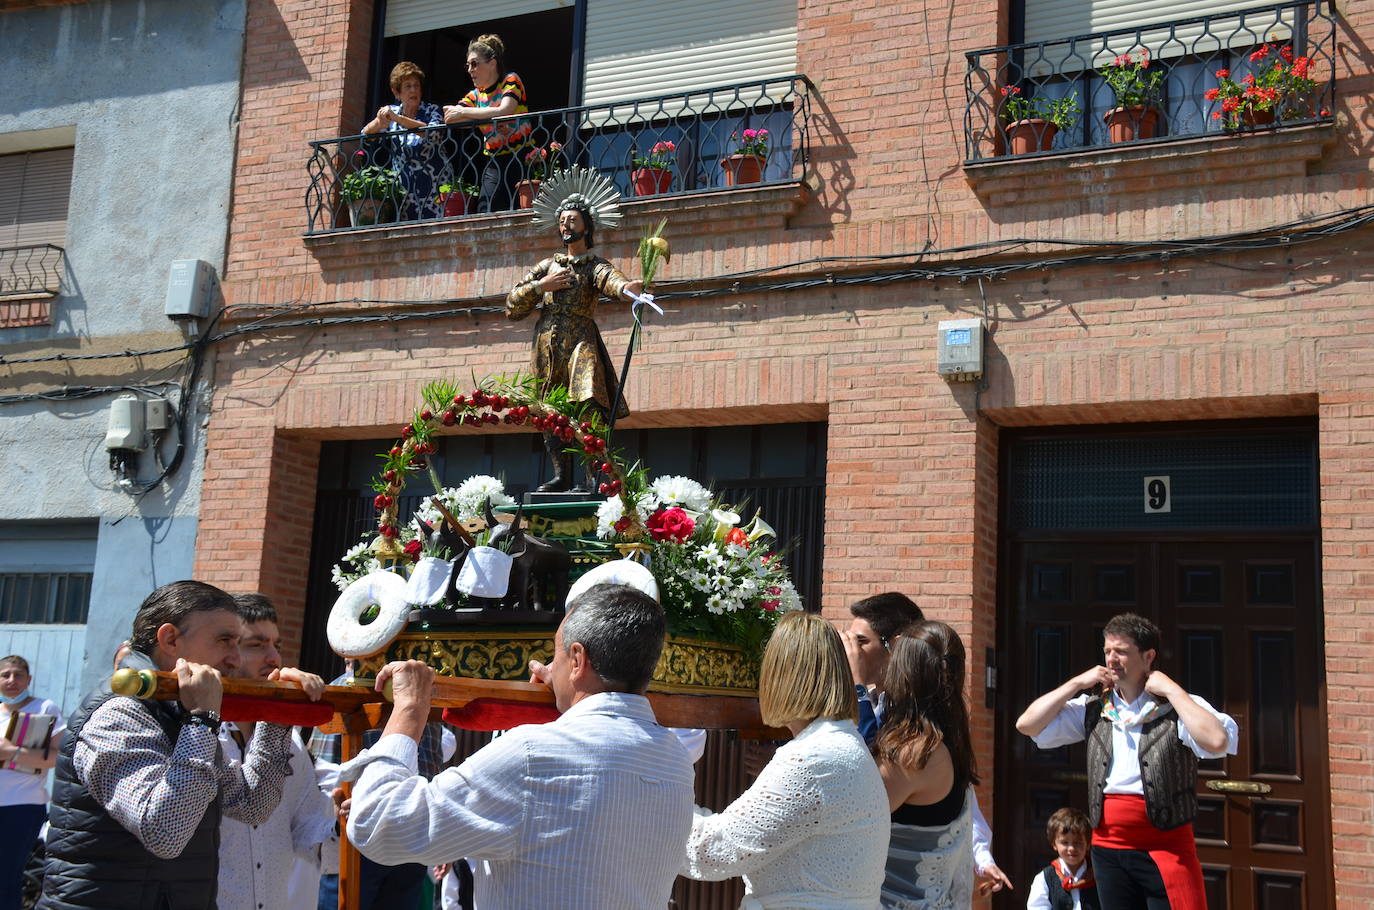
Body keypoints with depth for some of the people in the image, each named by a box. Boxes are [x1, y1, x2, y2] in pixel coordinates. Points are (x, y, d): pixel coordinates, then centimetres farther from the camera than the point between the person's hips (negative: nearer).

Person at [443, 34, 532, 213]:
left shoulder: (511, 81, 0)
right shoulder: (475, 95, 15)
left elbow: (504, 111, -18)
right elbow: (449, 118, 6)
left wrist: (463, 112, -13)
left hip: (518, 158, -5)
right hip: (493, 163, 5)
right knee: (485, 214, -5)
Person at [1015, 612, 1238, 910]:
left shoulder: (1177, 707, -4)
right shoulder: (1094, 709, 8)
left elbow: (1216, 742, -24)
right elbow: (1027, 724, 4)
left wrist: (1171, 689, -15)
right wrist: (1077, 682, 1)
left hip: (1166, 849, -4)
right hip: (1108, 848, 5)